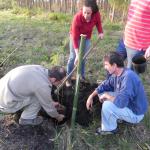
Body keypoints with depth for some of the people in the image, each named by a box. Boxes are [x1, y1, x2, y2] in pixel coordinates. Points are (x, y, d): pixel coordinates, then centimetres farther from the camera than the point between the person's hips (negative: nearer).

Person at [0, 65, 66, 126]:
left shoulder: (41, 68, -1)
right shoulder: (43, 86, -24)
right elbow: (48, 106, -8)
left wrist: (52, 102, 26)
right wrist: (57, 116, 12)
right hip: (6, 103, -8)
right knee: (40, 97, -5)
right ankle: (26, 118, 11)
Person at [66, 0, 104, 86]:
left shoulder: (96, 14, -29)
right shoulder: (77, 18, -38)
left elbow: (98, 22, -2)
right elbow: (75, 37, -34)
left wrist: (100, 32, -19)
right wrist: (77, 54, -37)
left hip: (87, 37, 3)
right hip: (76, 36, -3)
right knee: (73, 57, -3)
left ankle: (82, 76, 22)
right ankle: (68, 77, 9)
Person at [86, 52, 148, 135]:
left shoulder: (128, 77, -35)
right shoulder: (116, 74, -6)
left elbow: (120, 102, -40)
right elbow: (105, 85, 7)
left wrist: (106, 96, -21)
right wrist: (91, 96, -3)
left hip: (135, 113, -8)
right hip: (126, 103, 8)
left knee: (107, 105, -28)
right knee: (101, 93, 5)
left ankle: (109, 129, 1)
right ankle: (117, 116, 16)